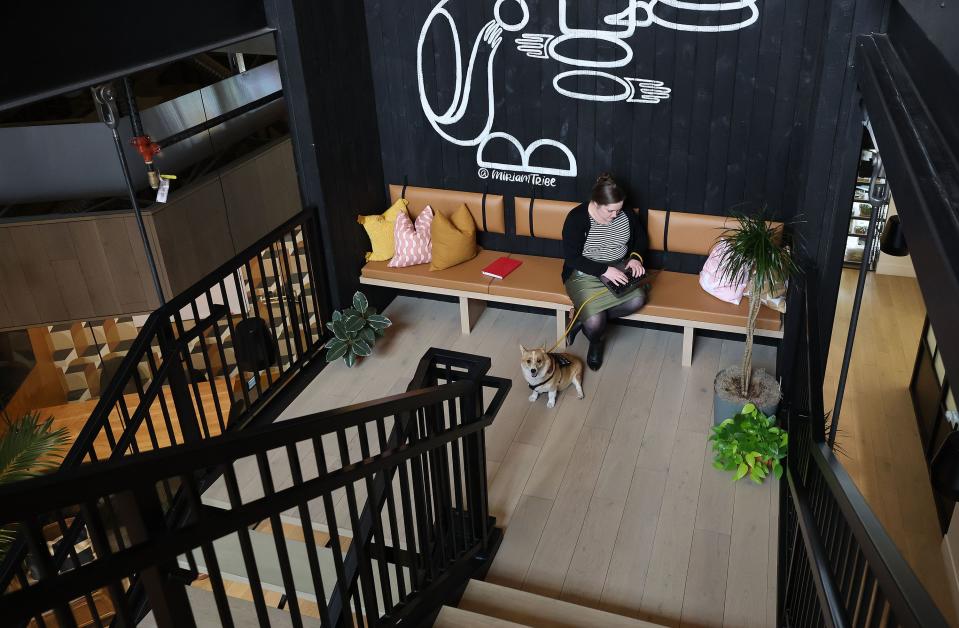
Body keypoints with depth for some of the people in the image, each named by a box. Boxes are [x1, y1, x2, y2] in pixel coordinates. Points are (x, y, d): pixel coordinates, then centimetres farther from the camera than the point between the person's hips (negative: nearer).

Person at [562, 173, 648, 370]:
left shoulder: (626, 214, -4)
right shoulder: (577, 218, -18)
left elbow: (641, 239, 14)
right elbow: (571, 258, -20)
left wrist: (635, 257, -8)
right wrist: (605, 270, -28)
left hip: (619, 270, 5)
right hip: (585, 274, -5)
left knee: (638, 299, -26)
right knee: (595, 324, -27)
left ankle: (584, 318, -7)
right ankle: (595, 342, 13)